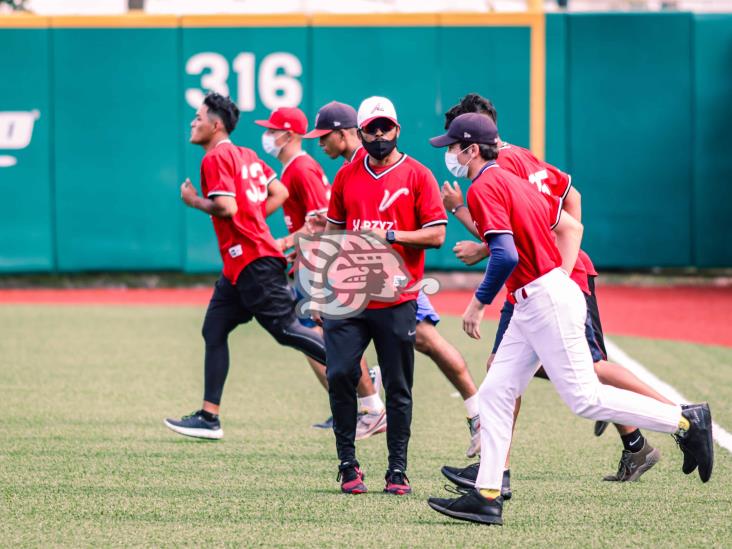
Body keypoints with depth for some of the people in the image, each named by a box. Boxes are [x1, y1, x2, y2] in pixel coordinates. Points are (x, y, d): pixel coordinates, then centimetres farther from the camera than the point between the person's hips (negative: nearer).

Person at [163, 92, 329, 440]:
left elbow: (226, 207, -20)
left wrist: (193, 201, -4)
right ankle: (209, 417, 9)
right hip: (239, 266, 10)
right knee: (214, 330, 9)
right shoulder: (246, 156, 18)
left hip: (253, 261, -10)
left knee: (286, 330, -12)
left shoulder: (215, 158, -10)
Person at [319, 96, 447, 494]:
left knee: (398, 387, 1)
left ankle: (397, 470, 7)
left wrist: (389, 235, -16)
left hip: (396, 301, -3)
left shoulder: (417, 175, 0)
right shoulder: (347, 176, 12)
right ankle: (348, 465, 3)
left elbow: (436, 235, -5)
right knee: (340, 374, -7)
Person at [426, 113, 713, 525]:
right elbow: (572, 227, 22)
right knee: (495, 394, 6)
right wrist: (560, 277, 16)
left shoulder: (485, 188, -13)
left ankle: (686, 420, -3)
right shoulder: (511, 181, 17)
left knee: (584, 398, -9)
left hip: (546, 303, -11)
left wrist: (479, 302, -13)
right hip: (532, 306, 11)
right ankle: (487, 497, 4)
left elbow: (506, 256, -25)